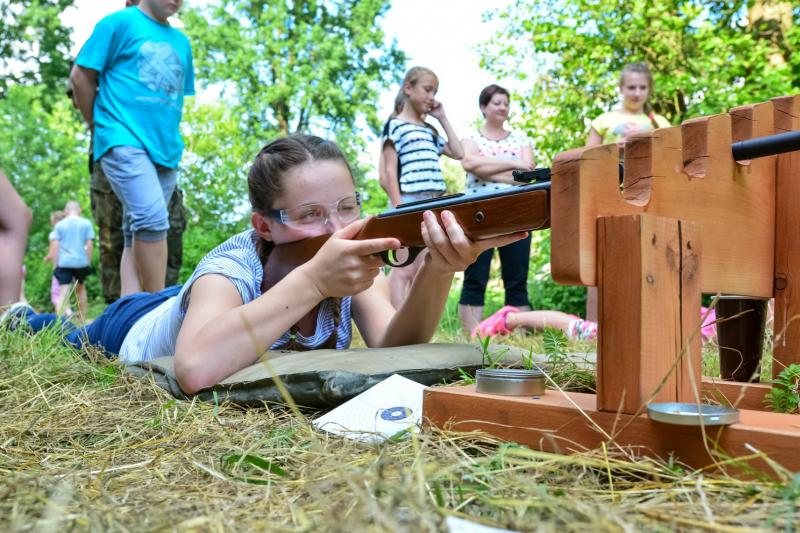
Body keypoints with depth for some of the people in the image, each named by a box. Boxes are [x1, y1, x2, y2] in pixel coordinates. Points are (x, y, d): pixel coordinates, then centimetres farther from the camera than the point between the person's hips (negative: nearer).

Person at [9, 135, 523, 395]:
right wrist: (312, 279, -64)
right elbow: (195, 370, -62)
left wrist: (439, 271, -61)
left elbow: (392, 348, -42)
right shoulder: (231, 269, -44)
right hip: (138, 330, -4)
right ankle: (29, 318, 55)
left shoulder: (354, 262, -30)